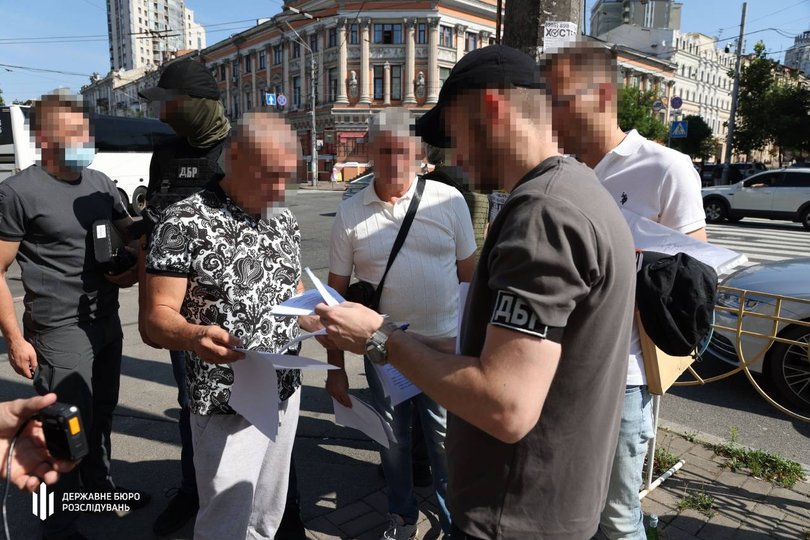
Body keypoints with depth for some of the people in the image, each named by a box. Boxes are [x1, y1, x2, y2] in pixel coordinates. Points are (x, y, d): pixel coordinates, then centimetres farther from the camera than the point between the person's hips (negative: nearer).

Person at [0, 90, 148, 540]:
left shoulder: (100, 183, 6)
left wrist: (133, 270, -4)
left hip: (107, 322, 6)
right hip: (59, 332, -6)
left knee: (101, 414, 20)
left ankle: (100, 487, 41)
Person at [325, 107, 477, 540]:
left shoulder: (449, 200, -5)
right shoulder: (350, 213, -2)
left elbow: (468, 273, 2)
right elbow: (337, 292, 1)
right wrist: (335, 366, 2)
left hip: (445, 342, -1)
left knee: (445, 440, 10)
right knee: (392, 438, 18)